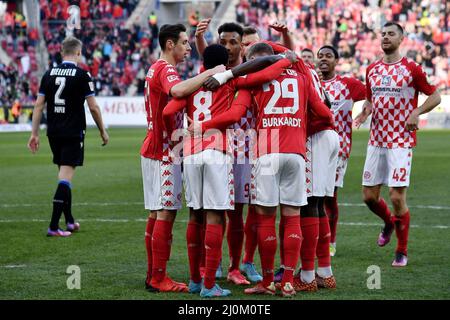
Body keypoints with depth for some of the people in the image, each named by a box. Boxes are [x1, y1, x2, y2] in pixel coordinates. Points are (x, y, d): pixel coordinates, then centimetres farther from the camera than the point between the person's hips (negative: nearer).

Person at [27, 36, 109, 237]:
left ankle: (69, 221, 25)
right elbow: (93, 108, -6)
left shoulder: (49, 74, 6)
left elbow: (38, 105, 5)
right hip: (73, 132, -5)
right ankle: (54, 226, -15)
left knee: (64, 173, 17)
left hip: (54, 133, 5)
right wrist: (103, 131, 7)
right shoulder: (82, 75, -7)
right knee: (65, 175, -7)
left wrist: (34, 133, 9)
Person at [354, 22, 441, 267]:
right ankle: (389, 223, 38)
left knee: (397, 196, -9)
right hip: (376, 141, 5)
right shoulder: (372, 70, 11)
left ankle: (402, 252, 7)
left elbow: (435, 96, 2)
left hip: (401, 142, -5)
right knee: (369, 196, 5)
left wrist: (416, 112, -14)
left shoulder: (412, 69, -4)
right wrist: (366, 110, 1)